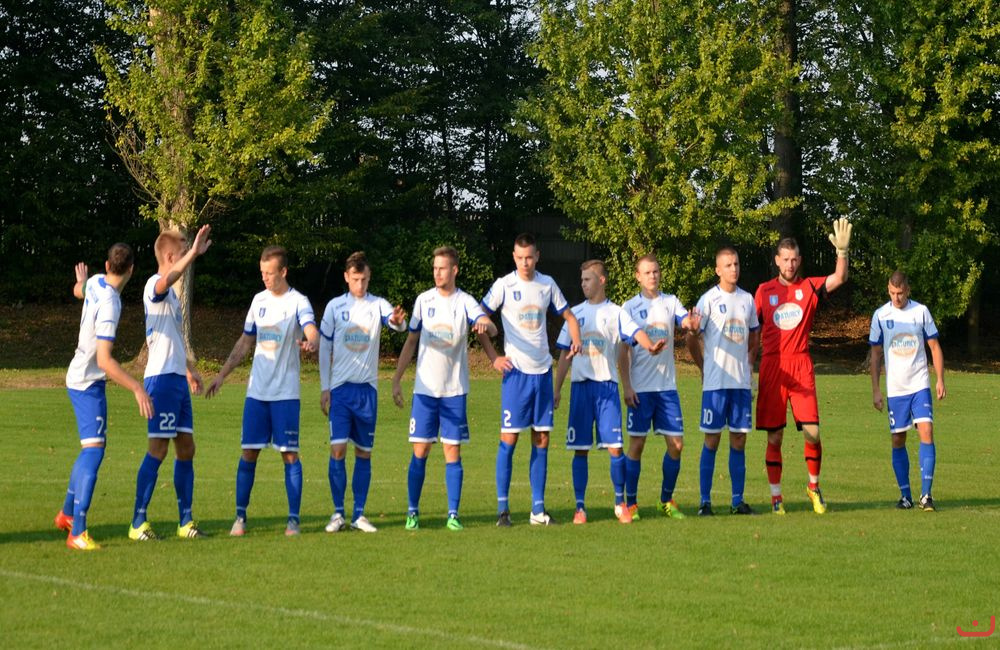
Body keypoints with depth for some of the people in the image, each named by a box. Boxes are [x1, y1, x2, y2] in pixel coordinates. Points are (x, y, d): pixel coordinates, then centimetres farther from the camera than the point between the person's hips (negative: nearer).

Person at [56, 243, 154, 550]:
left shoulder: (95, 283, 0)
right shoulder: (109, 304, -26)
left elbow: (79, 291, 28)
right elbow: (104, 360, -29)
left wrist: (80, 281, 51)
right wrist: (137, 389, -31)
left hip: (78, 378, 10)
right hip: (89, 383, -10)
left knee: (91, 449, 21)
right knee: (94, 449, -16)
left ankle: (67, 513, 33)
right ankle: (77, 532, -24)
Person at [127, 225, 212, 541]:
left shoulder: (171, 294, 21)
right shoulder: (154, 286, -9)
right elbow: (167, 278, -35)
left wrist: (190, 368, 39)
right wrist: (195, 253, -45)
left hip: (178, 379, 9)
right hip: (161, 377, -9)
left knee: (186, 448, 8)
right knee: (158, 449, -9)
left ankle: (186, 521, 13)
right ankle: (138, 523, -6)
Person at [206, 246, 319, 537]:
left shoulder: (298, 302, -5)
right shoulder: (259, 300, 11)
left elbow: (312, 331, -24)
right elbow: (245, 343, 20)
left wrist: (310, 343, -48)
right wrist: (222, 374, 17)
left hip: (286, 392, -4)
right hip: (256, 391, 5)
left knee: (289, 454, -2)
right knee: (249, 452, 2)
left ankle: (293, 519, 3)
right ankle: (240, 517, 7)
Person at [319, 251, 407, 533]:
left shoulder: (378, 305, 2)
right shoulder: (335, 306, 3)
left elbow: (396, 323, -18)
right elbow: (324, 348, 7)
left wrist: (398, 320, -43)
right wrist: (324, 388, 2)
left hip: (367, 388, 1)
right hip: (340, 386, -1)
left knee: (364, 452, 4)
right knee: (338, 449, -9)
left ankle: (359, 514, 9)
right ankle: (338, 513, -2)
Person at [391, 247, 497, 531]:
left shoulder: (465, 302, -2)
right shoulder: (424, 300, 5)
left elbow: (491, 328, -19)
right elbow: (411, 341, 12)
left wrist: (485, 326, -44)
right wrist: (396, 380, 8)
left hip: (454, 390, -1)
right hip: (425, 388, 1)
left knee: (453, 451, -1)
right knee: (420, 450, 0)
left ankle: (453, 514, 3)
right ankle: (412, 512, 6)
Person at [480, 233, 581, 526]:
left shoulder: (547, 284, 7)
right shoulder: (504, 285, -4)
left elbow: (568, 315, 18)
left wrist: (576, 339, -2)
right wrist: (494, 357, -7)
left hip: (543, 370, 4)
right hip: (516, 370, -4)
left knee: (542, 439, 4)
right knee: (509, 437, -6)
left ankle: (538, 508, 10)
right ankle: (502, 508, 1)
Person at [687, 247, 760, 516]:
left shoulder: (747, 299, 10)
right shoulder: (709, 300, -5)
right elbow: (692, 338, -2)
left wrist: (747, 365, 11)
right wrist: (706, 369, 2)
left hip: (742, 381, 5)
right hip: (715, 382, -5)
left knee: (739, 438, 6)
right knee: (712, 439, -3)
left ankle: (738, 500, 10)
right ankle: (705, 501, 1)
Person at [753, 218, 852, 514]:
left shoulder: (809, 287, 8)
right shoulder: (764, 291, 8)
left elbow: (839, 278, -8)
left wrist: (842, 250, -24)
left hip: (801, 367, 0)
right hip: (772, 367, 0)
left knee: (812, 432, -8)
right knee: (774, 437, 1)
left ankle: (814, 487, 13)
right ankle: (776, 496, 8)